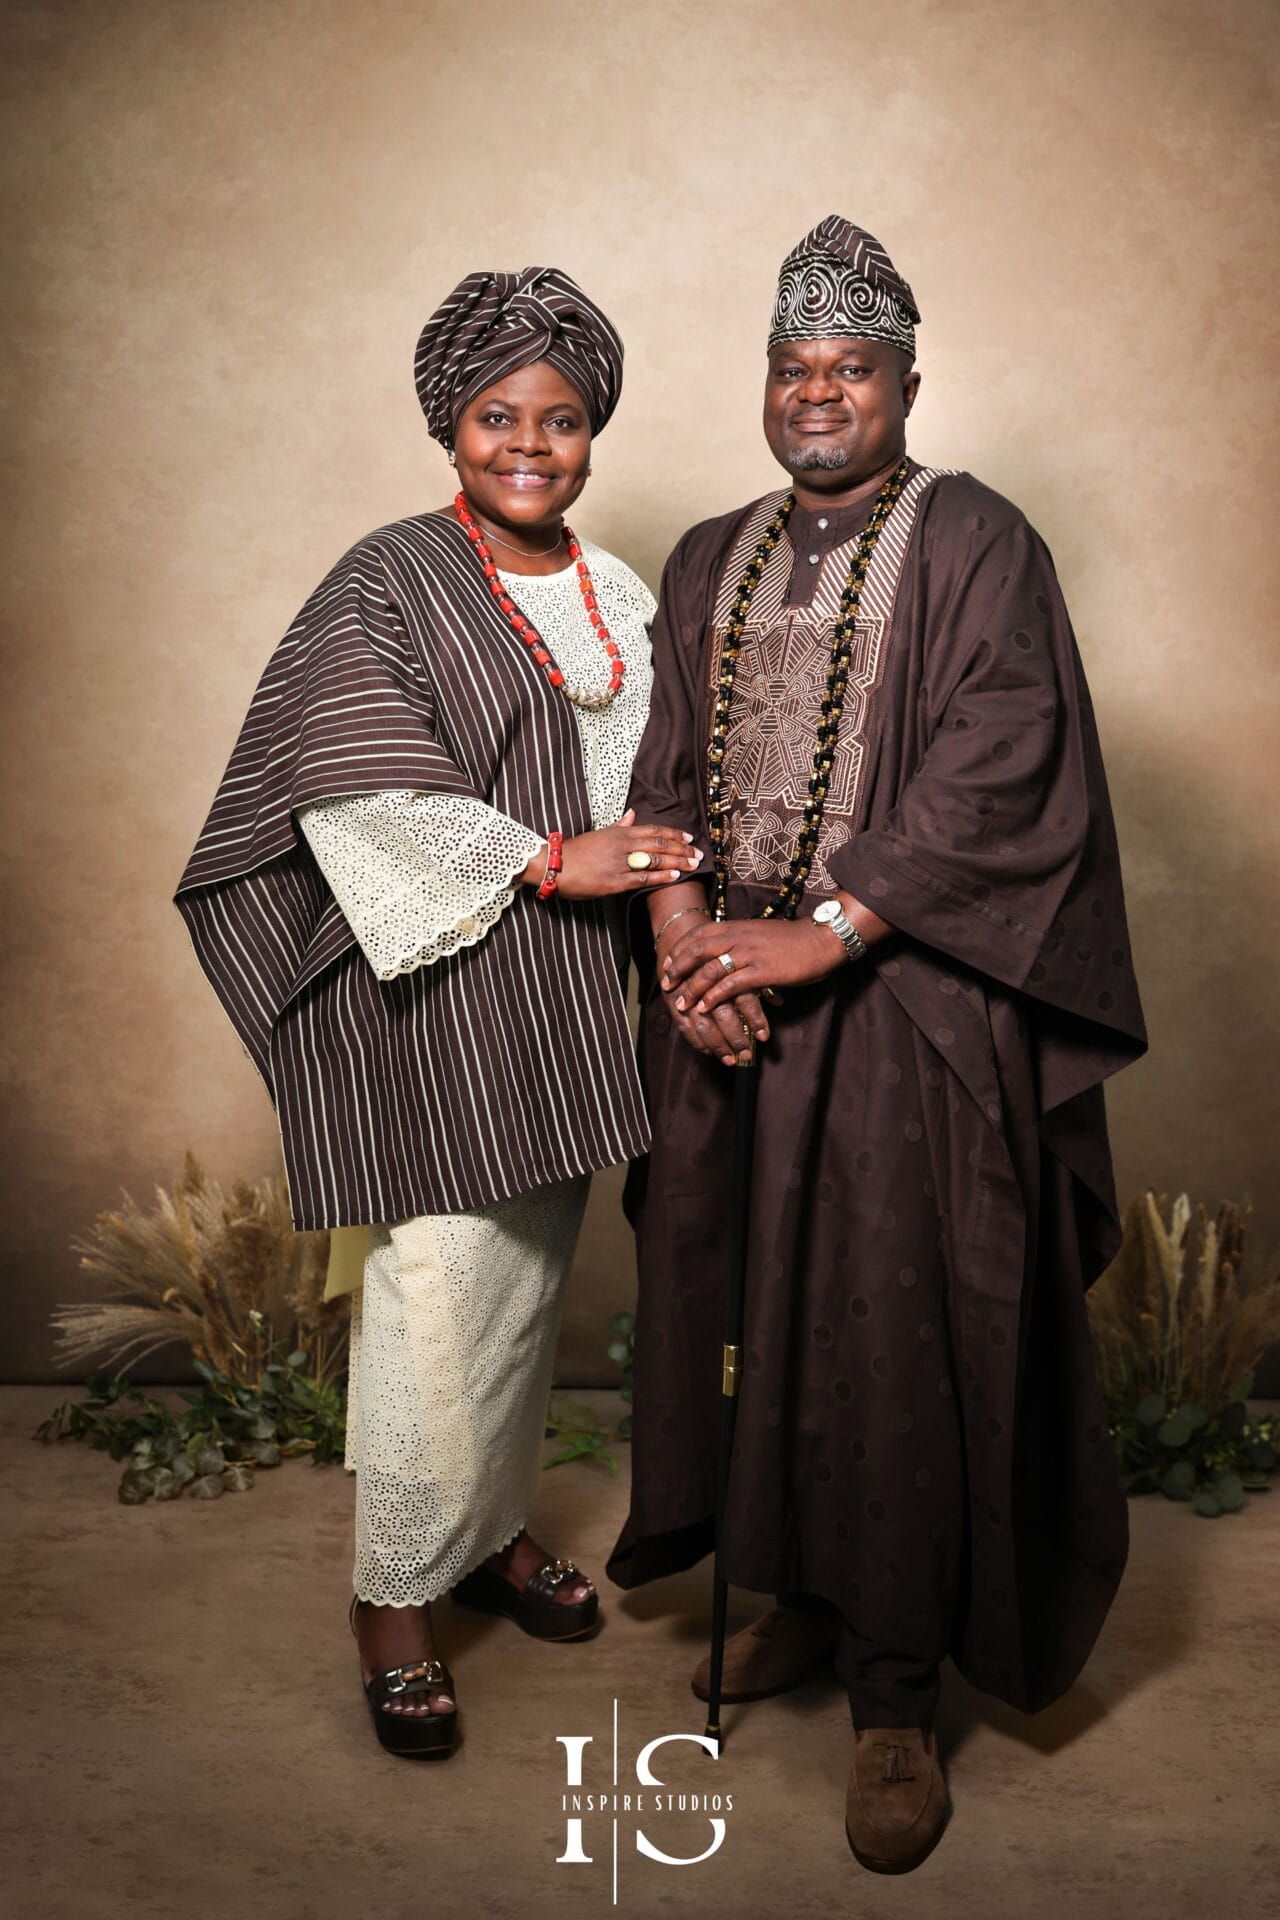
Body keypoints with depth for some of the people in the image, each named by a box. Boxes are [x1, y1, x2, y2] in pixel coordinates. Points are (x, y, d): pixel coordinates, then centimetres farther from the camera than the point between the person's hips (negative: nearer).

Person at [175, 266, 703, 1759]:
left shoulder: (617, 598, 12)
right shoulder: (387, 585, -7)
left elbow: (643, 784, 16)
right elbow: (365, 796, -17)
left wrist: (648, 883, -2)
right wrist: (543, 861, -17)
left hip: (560, 988, 6)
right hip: (433, 978, -6)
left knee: (532, 1272, 14)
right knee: (439, 1285, -5)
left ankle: (494, 1530, 33)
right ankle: (395, 1595, 13)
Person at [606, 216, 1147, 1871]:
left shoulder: (977, 548, -2)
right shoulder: (709, 563, 14)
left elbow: (996, 773, -13)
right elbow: (660, 760, 8)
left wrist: (822, 936, -19)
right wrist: (679, 925, -10)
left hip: (899, 1002, -5)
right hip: (724, 986, 5)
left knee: (895, 1329, -1)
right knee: (739, 1293, 9)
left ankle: (897, 1688, 13)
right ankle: (800, 1593, 30)